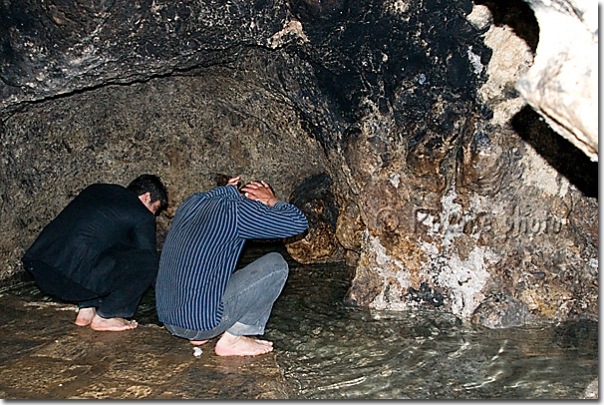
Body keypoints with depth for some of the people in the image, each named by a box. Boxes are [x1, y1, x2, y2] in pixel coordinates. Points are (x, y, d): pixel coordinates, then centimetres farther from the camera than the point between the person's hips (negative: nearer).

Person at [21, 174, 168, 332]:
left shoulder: (96, 189, 24)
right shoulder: (142, 215, 4)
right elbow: (150, 258, 11)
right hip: (73, 276, -8)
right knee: (146, 262, 0)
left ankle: (86, 309, 21)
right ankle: (104, 317, 10)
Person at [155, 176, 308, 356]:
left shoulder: (193, 202, 11)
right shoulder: (235, 211, -11)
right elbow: (298, 222, -9)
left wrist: (226, 189, 26)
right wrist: (273, 201, 7)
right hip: (201, 322, -8)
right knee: (276, 264, 0)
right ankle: (231, 340, 3)